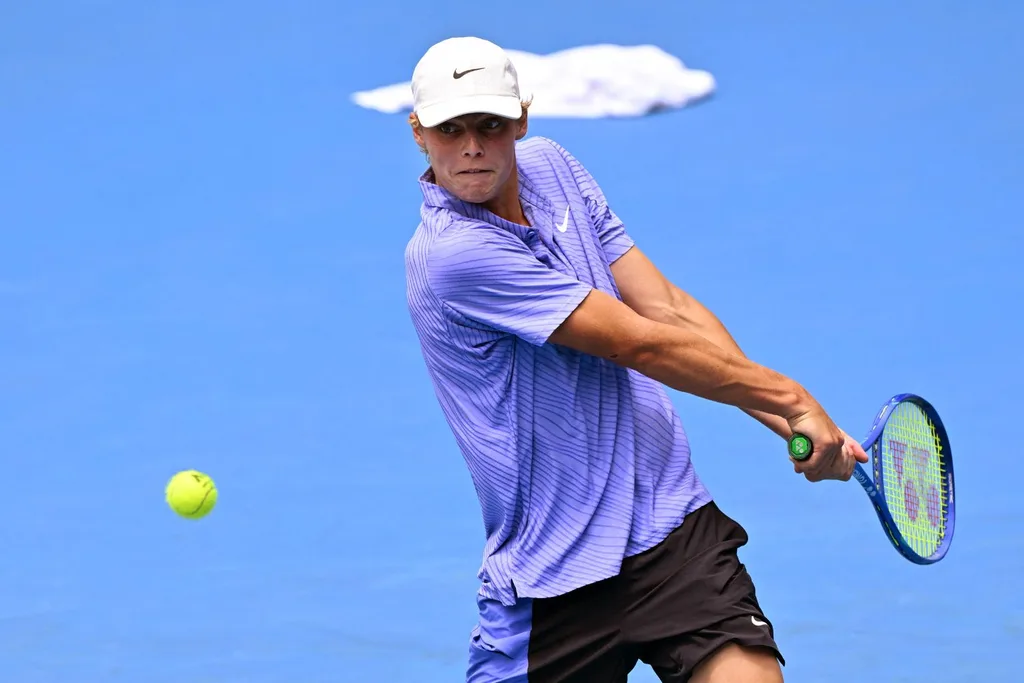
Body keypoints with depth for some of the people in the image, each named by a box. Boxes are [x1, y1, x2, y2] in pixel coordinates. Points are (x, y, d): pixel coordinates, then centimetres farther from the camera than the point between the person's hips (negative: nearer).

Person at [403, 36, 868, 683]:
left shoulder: (550, 165, 5)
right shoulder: (452, 253, -19)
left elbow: (669, 308, 5)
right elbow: (641, 344, -17)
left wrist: (794, 423, -5)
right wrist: (791, 398, -10)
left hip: (679, 532, 5)